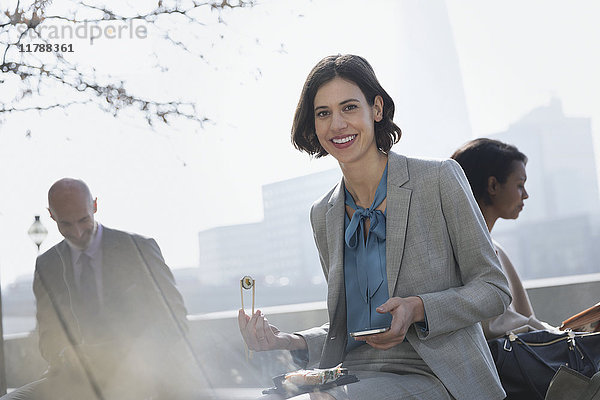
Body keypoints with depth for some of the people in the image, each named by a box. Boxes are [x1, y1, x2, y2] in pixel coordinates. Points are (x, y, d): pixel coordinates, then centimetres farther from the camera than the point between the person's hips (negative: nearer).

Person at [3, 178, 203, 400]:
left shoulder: (139, 248, 4)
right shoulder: (46, 267, 13)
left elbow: (174, 313, 4)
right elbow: (49, 334, 14)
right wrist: (67, 357, -10)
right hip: (82, 377, 3)